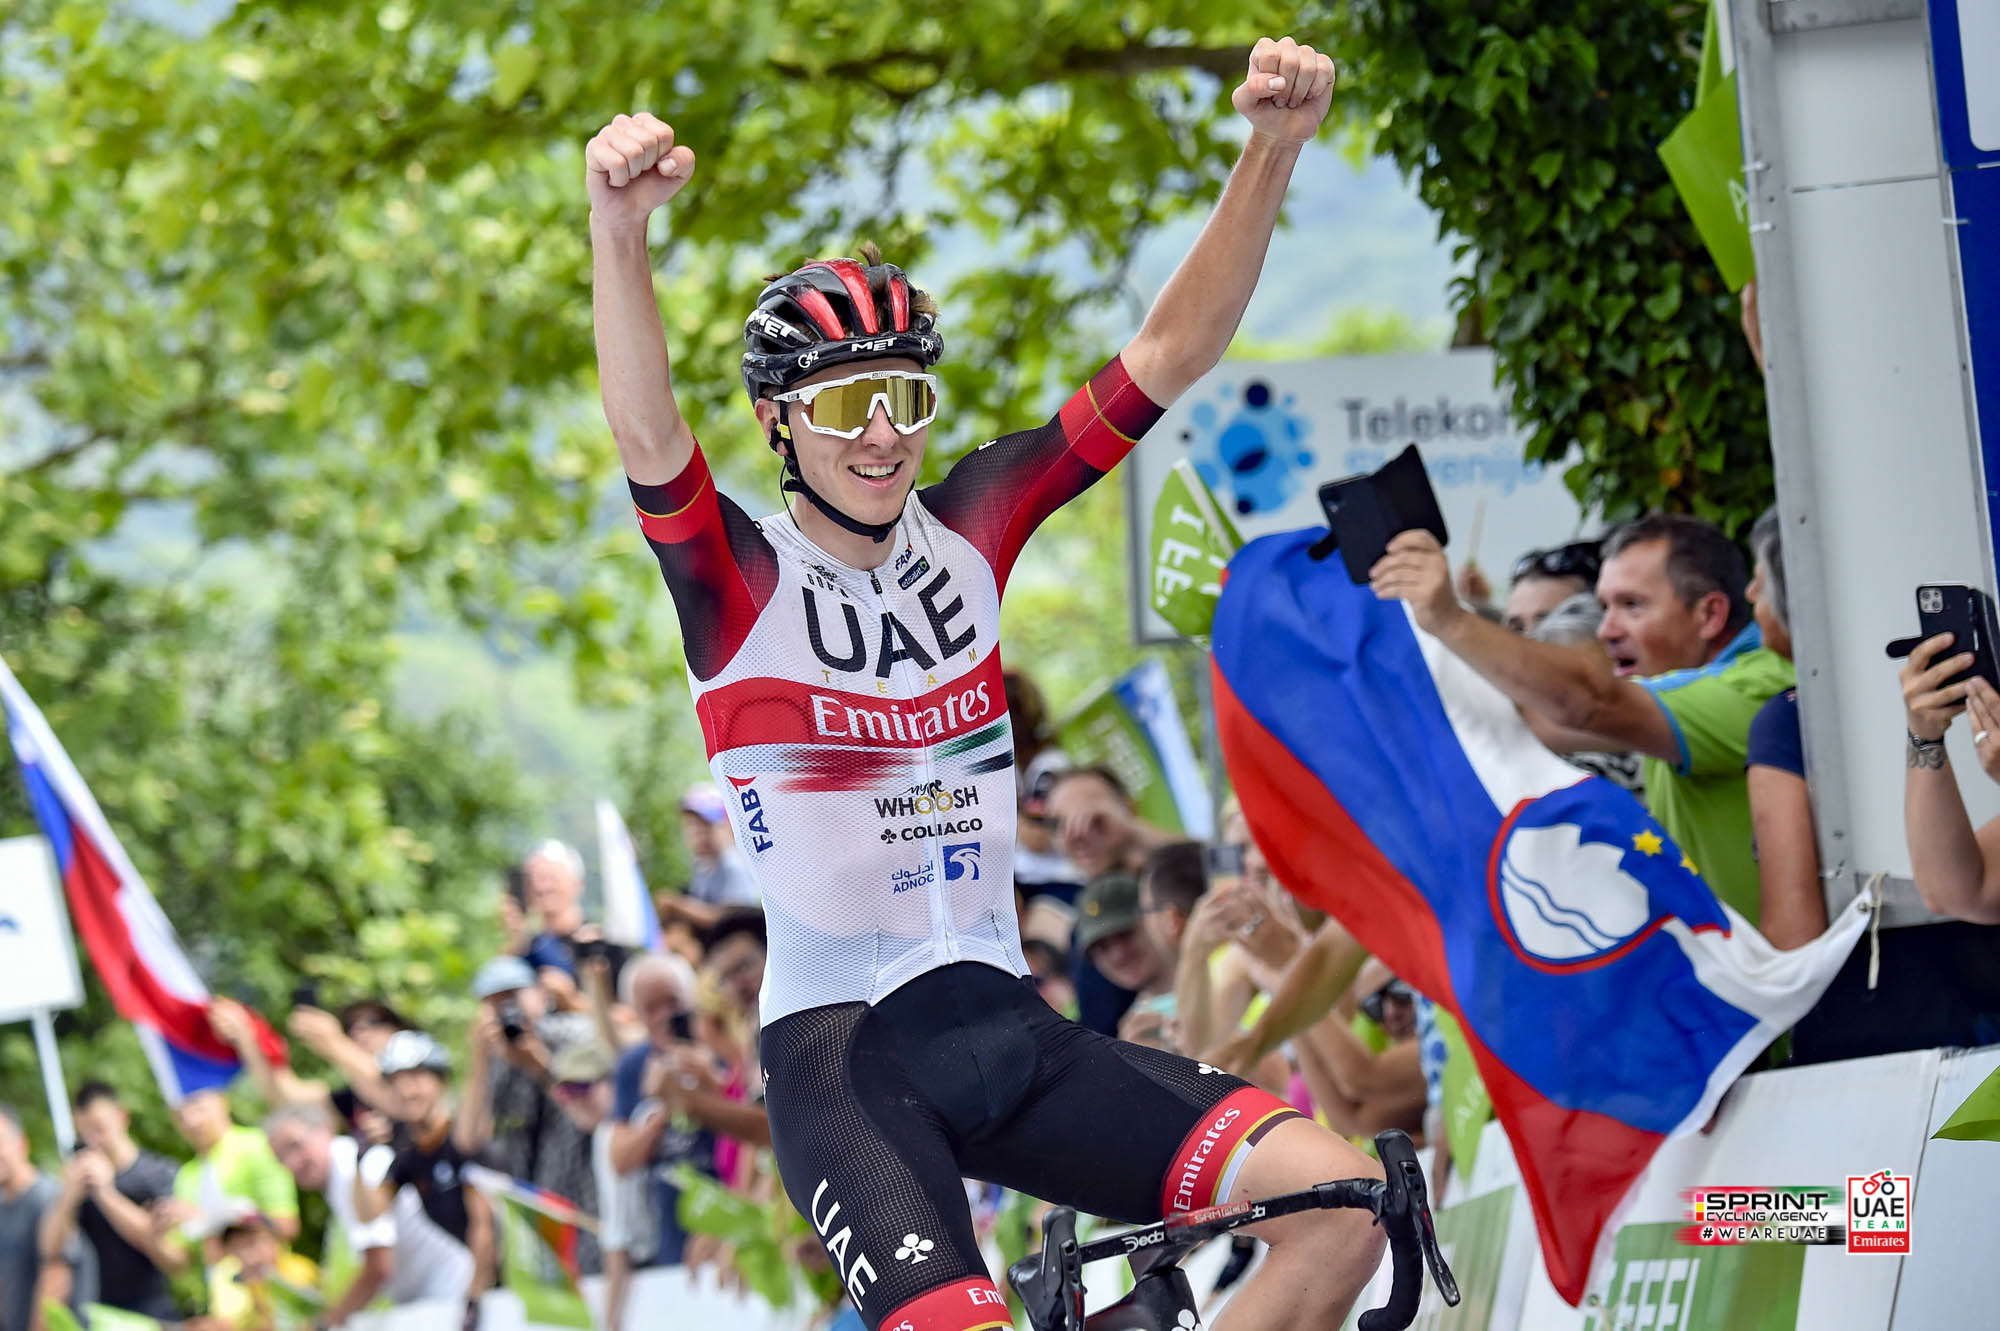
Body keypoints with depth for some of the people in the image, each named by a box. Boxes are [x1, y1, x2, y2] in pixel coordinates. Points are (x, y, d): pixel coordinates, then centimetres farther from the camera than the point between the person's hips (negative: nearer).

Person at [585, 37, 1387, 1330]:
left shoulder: (970, 530, 7)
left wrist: (1273, 150, -13)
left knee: (1342, 1204, -12)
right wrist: (619, 232, -45)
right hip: (842, 1044, -5)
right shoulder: (741, 583, -6)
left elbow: (1167, 357, 1)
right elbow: (650, 438, -26)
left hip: (1003, 1029, 5)